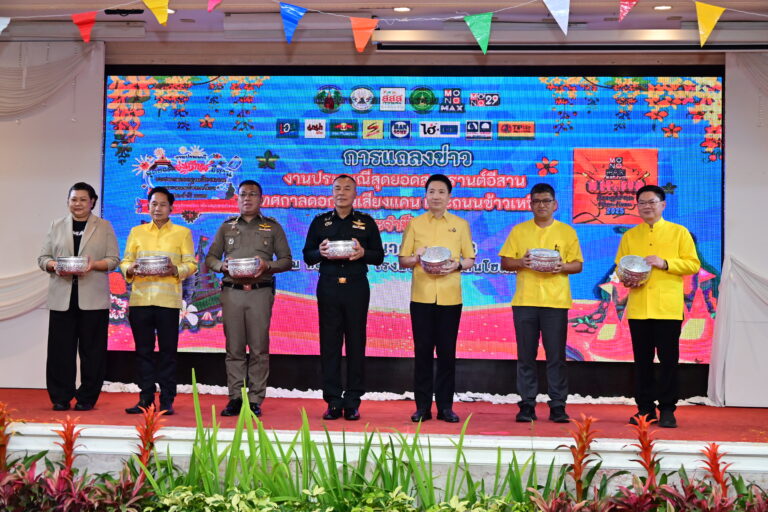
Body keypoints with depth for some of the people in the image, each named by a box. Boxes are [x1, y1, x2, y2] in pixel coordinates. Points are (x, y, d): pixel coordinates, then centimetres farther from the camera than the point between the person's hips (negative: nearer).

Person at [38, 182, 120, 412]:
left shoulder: (104, 227, 8)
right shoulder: (57, 226, 14)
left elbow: (114, 259, 2)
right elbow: (43, 257, 11)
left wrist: (94, 265, -16)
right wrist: (53, 265, -11)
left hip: (93, 298, -2)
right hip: (62, 297, 2)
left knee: (91, 350, 1)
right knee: (60, 348, 1)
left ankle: (87, 398, 10)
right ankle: (60, 397, 11)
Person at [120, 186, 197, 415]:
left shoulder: (182, 233, 9)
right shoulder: (137, 232, 15)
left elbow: (191, 264, 4)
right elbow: (125, 261, 13)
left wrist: (175, 270, -15)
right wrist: (131, 269, -9)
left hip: (168, 299, -2)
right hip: (140, 298, 2)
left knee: (168, 351, 0)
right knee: (143, 350, 5)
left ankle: (167, 400, 6)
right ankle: (145, 398, 13)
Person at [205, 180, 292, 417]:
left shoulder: (272, 227, 12)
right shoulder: (227, 227, 18)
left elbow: (286, 260, 9)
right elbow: (210, 257, 17)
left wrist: (267, 266, -10)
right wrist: (222, 266, -4)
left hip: (260, 292, -2)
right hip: (231, 291, 2)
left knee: (259, 348, -4)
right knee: (234, 348, 2)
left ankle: (255, 400, 1)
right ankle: (235, 398, 8)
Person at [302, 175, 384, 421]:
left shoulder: (366, 222, 8)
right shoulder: (320, 222, 11)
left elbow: (379, 256, 7)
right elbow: (307, 255, 10)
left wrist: (363, 253, -14)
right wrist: (320, 252, -12)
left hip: (356, 287, -1)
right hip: (328, 287, 1)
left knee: (356, 343, 1)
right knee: (329, 343, 1)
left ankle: (353, 401, 7)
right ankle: (333, 401, 7)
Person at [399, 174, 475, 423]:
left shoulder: (460, 224, 10)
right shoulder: (414, 224, 9)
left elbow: (470, 259, 10)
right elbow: (402, 261, 9)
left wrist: (457, 265, -11)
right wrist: (416, 258, -12)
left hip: (450, 298, 0)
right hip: (421, 297, 0)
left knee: (447, 352, 3)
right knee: (422, 351, 2)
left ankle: (445, 406, 11)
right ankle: (422, 407, 10)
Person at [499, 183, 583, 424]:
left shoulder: (567, 231, 10)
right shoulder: (518, 231, 11)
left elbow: (578, 265, 9)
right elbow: (505, 262, 9)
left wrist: (563, 267, -11)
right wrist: (520, 263, -11)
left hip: (556, 302, -1)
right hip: (524, 301, 1)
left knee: (556, 356, -1)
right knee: (526, 356, 3)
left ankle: (558, 405, 7)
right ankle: (527, 405, 10)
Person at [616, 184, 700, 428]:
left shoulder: (679, 232, 6)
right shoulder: (629, 236, 14)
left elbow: (693, 264, 1)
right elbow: (619, 265, 15)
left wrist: (664, 263, -13)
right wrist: (626, 279, -6)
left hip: (668, 307, -2)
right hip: (638, 307, 3)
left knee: (668, 358, -1)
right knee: (642, 359, 6)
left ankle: (667, 410, 8)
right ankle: (645, 408, 15)